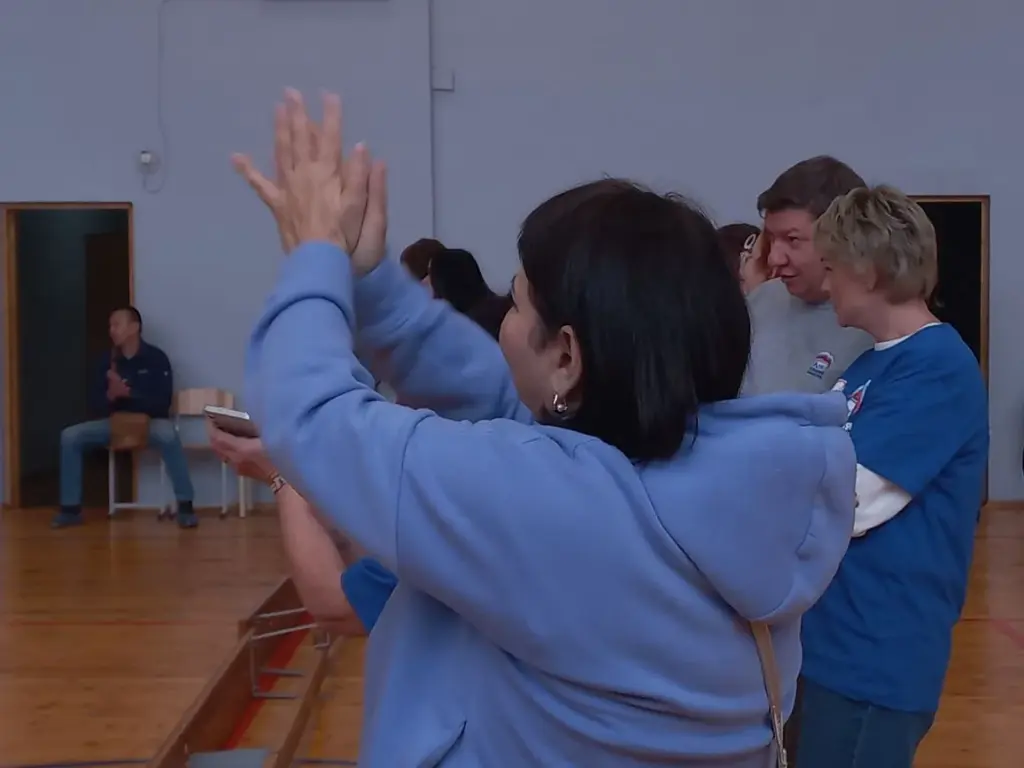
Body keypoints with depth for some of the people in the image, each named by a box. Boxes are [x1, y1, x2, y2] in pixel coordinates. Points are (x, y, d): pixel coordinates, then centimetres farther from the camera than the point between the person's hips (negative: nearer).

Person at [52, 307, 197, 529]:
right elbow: (94, 403, 3)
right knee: (70, 436, -15)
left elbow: (163, 402, -15)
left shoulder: (155, 357, -9)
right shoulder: (107, 360, 2)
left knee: (168, 435, -39)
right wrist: (110, 395, -20)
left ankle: (185, 506, -31)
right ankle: (71, 509, -7)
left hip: (150, 421, -4)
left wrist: (128, 393, -27)